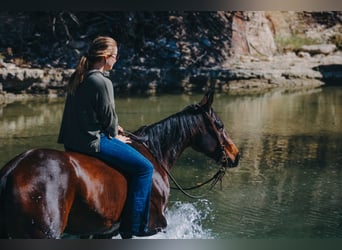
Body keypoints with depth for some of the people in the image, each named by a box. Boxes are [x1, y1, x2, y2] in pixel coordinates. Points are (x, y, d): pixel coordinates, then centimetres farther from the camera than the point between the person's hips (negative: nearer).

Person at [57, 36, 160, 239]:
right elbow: (108, 115, -11)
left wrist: (112, 128, 17)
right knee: (144, 168, -4)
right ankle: (136, 227, -2)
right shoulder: (103, 82, -18)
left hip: (72, 140, 10)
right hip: (92, 141, -10)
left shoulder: (77, 78, 10)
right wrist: (114, 136, 8)